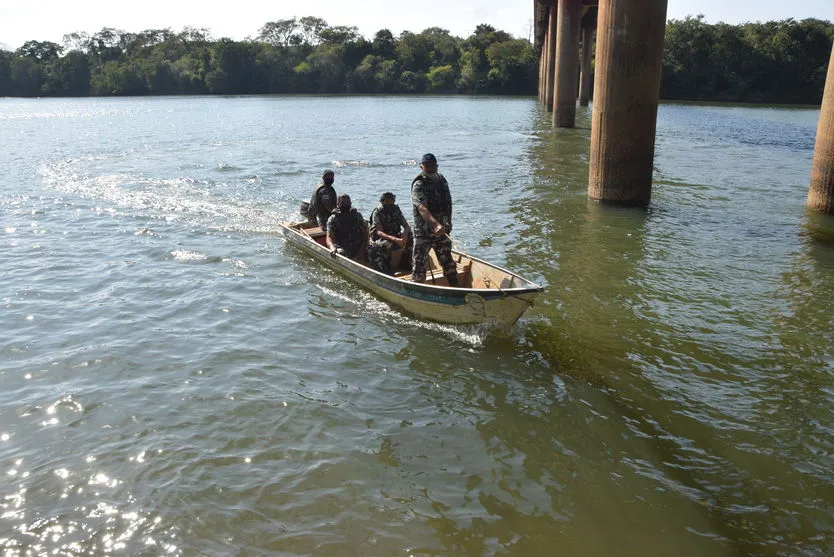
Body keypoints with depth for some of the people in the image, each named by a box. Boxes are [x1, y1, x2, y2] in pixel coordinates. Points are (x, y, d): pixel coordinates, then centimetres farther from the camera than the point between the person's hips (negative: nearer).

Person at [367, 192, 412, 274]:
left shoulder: (396, 210, 4)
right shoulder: (377, 212, -12)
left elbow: (406, 226, -1)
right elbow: (379, 232, -23)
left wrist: (405, 234, -27)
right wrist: (394, 239, -39)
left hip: (396, 237, 5)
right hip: (380, 239, -5)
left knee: (411, 238, -19)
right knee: (387, 244, -39)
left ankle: (405, 264, -10)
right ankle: (386, 271, -28)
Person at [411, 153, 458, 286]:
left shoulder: (441, 179, 7)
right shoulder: (418, 185, -15)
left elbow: (448, 203, 17)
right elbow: (422, 209, -31)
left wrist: (448, 223, 10)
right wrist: (436, 224, -45)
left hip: (442, 230, 6)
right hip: (423, 232, -6)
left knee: (448, 262, 14)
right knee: (420, 265, 1)